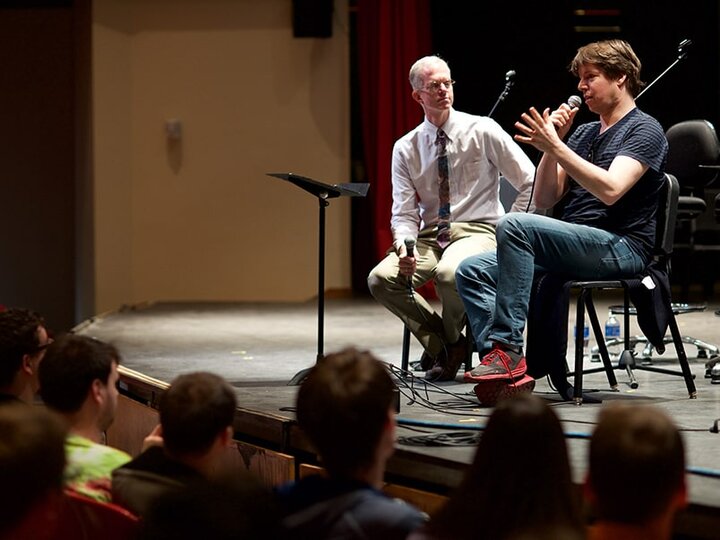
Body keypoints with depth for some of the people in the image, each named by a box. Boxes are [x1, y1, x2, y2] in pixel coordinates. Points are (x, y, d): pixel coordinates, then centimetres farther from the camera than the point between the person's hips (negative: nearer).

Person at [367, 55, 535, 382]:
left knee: (449, 272, -38)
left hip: (477, 232, -4)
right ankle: (447, 347, -6)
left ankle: (449, 341, -4)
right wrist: (404, 245, -18)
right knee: (380, 279, -24)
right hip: (430, 236, 4)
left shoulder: (483, 131, -1)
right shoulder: (405, 149, 8)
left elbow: (531, 183, 1)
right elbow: (404, 213, 4)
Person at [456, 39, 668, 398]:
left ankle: (508, 348, -31)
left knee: (514, 225, -29)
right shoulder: (583, 133, 24)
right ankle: (507, 370, -25)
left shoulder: (644, 131, -1)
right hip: (571, 245, 9)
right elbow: (545, 199, 18)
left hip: (619, 247, -9)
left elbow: (610, 190, -19)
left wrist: (554, 146, -20)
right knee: (472, 271, -8)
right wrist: (552, 143, 5)